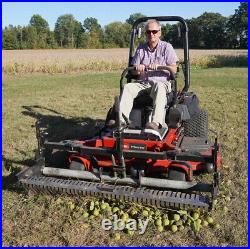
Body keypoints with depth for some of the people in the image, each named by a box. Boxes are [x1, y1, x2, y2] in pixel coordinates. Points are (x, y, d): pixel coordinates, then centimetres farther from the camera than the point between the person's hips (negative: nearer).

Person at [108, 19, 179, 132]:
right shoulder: (140, 49, 15)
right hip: (142, 83, 4)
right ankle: (121, 119, -38)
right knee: (128, 87, -25)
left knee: (159, 87, -39)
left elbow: (174, 69, -1)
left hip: (162, 82, -3)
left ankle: (156, 122, -53)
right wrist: (137, 69, -11)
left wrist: (158, 66, -18)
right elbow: (133, 70, 14)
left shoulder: (166, 47, 6)